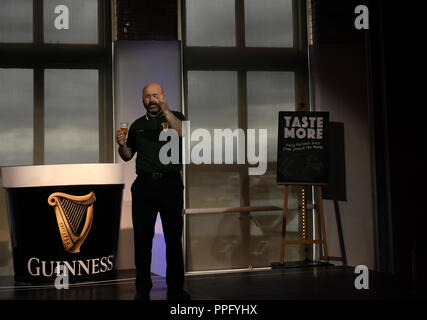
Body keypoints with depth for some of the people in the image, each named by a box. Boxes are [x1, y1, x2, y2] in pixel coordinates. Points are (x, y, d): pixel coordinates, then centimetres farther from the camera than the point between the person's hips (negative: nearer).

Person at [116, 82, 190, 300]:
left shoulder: (174, 117, 8)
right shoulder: (137, 125, 17)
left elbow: (181, 132, -15)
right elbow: (127, 156, 22)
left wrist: (165, 109, -24)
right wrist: (122, 144, 1)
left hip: (170, 184, -3)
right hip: (144, 185, 3)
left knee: (173, 238, 2)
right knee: (142, 239, 3)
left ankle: (175, 289, 10)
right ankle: (143, 289, 11)